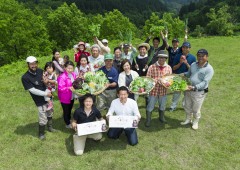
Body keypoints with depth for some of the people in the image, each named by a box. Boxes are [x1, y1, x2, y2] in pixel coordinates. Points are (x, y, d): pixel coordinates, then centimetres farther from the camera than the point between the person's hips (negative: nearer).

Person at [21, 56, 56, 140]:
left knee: (50, 113, 23)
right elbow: (33, 90, -20)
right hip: (40, 100, -5)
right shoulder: (25, 77, -20)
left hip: (48, 96, 6)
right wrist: (45, 94, -18)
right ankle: (41, 133, 29)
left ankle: (50, 127, 48)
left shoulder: (40, 71, -5)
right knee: (43, 119, 2)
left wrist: (47, 81, -16)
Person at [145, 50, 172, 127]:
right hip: (153, 90, -3)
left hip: (163, 90, 3)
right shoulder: (152, 67, -10)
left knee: (162, 105, 22)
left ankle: (161, 117, 45)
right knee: (150, 106, 8)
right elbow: (147, 78, -8)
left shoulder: (169, 68, -1)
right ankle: (148, 120, 26)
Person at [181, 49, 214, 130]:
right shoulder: (193, 65, 3)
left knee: (196, 109, 11)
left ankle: (195, 122, 37)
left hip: (199, 92, -5)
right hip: (189, 90, 6)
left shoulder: (209, 69, -16)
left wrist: (194, 87, -35)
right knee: (187, 107, 20)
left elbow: (205, 82, -23)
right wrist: (184, 74, -2)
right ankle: (188, 119, 43)